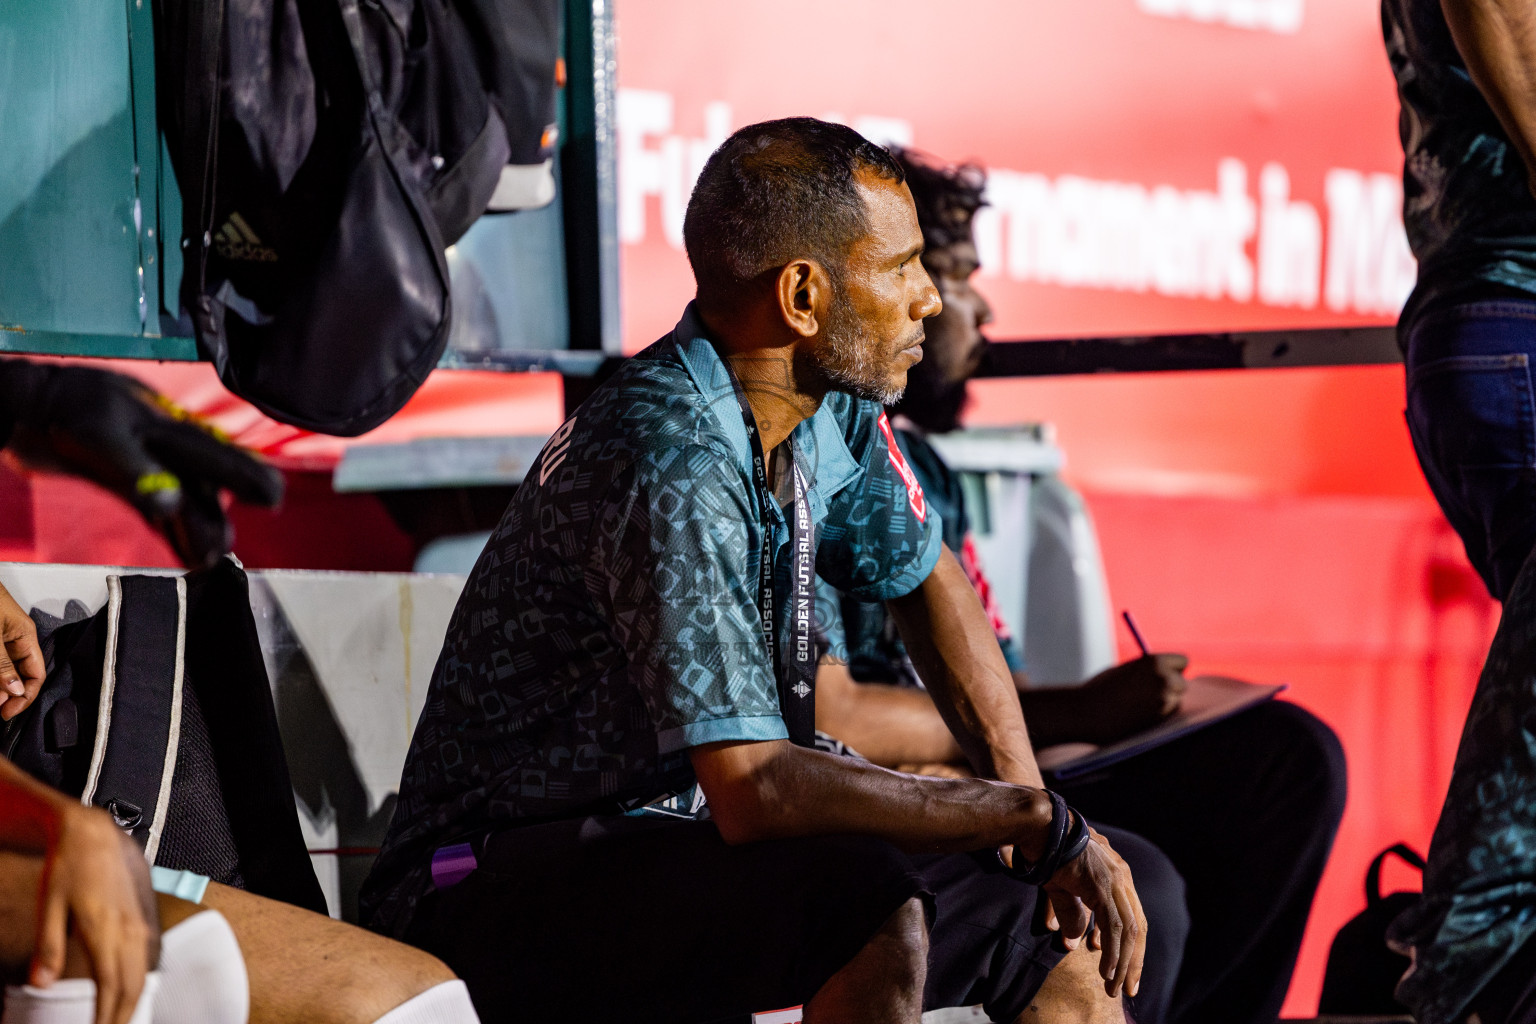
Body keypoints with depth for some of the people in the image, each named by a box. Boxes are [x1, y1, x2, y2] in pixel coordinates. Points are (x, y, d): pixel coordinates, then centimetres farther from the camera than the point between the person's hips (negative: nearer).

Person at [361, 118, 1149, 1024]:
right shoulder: (671, 469, -27)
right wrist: (1034, 818, -23)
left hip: (684, 844, 9)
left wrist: (1030, 805, 6)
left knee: (1061, 919, 5)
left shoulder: (829, 407, 1)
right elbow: (751, 790, -32)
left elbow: (926, 579, 19)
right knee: (872, 901, -31)